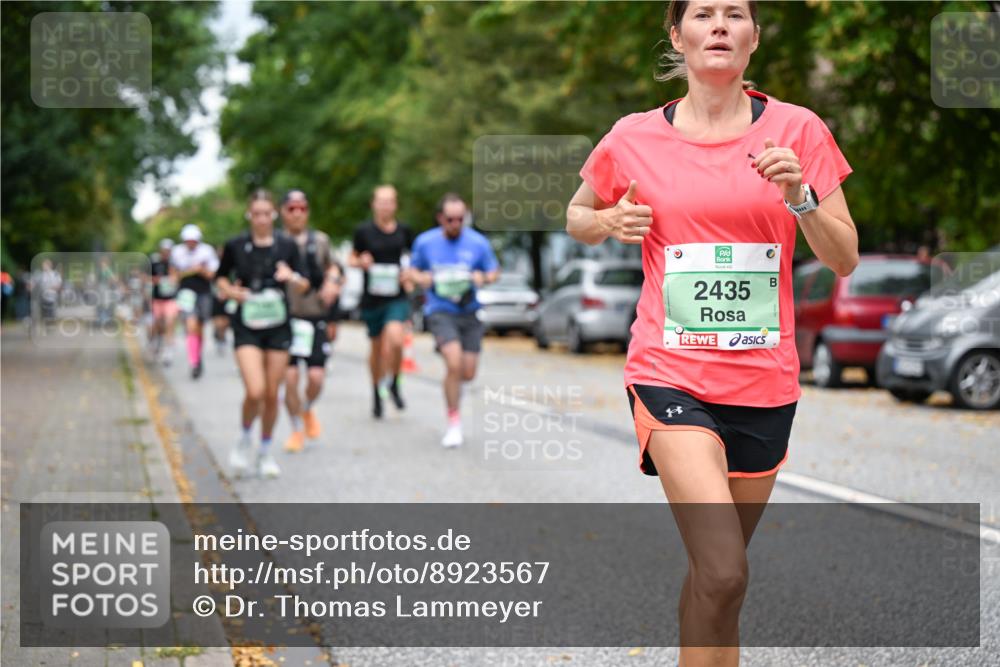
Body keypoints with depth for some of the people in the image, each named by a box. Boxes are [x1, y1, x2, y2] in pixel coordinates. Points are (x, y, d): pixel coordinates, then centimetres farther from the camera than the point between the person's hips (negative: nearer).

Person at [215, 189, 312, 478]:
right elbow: (221, 278, 12)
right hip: (246, 327, -2)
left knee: (272, 394, 6)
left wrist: (292, 278, -18)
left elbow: (303, 286, 4)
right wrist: (231, 291, -8)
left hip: (278, 326, 2)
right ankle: (245, 439, 12)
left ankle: (265, 452, 25)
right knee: (255, 392, -17)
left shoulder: (286, 245, 0)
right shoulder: (235, 246, -2)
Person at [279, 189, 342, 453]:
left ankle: (307, 410, 27)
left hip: (314, 316, 2)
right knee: (289, 377, -6)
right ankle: (297, 430, 14)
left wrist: (332, 282, 3)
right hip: (285, 317, -2)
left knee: (316, 377, -6)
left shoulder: (320, 240, 7)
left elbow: (331, 266, 23)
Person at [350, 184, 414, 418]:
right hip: (372, 297, 0)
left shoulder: (403, 231, 2)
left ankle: (393, 383, 2)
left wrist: (409, 273, -1)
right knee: (377, 347, 10)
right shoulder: (364, 231, -2)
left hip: (397, 297, 0)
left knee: (395, 340, -22)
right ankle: (377, 392, 32)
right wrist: (361, 262, -13)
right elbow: (351, 258, 9)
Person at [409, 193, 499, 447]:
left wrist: (483, 278, -15)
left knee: (468, 374, 2)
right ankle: (454, 421, -8)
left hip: (469, 312, 2)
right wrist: (421, 278, -9)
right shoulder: (424, 242, 0)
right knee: (454, 362, -22)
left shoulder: (478, 243, -1)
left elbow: (494, 272, 8)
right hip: (440, 311, -2)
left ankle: (451, 383, 42)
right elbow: (413, 270, 14)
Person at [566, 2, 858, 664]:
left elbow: (844, 259, 3)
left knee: (716, 570, 14)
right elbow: (577, 214, 18)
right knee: (724, 575, -19)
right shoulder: (633, 139, 0)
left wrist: (799, 197, -15)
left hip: (765, 380, 3)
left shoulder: (798, 130, 1)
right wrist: (610, 223, -4)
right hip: (671, 375, -2)